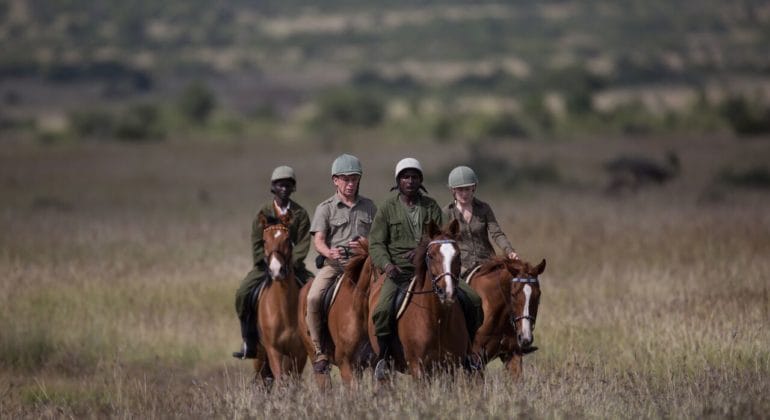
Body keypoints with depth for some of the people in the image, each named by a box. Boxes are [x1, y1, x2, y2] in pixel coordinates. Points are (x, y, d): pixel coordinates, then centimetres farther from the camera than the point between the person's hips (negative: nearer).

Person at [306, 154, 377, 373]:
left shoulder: (369, 206, 15)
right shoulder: (326, 208, 7)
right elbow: (318, 240, -3)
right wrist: (329, 252, -26)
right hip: (333, 264, -1)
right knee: (314, 298, -26)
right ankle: (319, 352, -18)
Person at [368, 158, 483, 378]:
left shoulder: (431, 207, 10)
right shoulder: (387, 208, 4)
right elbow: (376, 243, 0)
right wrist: (386, 264, -20)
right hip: (399, 271, -3)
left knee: (473, 300, -9)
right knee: (382, 310, -29)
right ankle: (383, 356, -10)